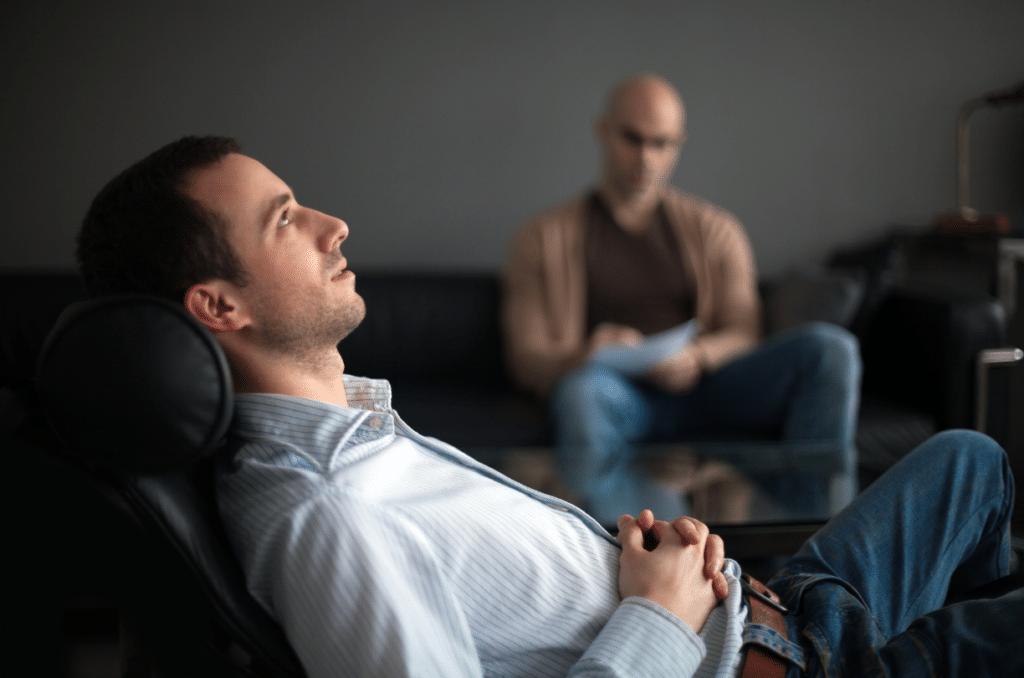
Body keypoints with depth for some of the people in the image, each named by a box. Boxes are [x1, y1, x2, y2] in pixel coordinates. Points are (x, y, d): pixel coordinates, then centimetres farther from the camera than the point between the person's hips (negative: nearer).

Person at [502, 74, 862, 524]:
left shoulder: (714, 230, 20)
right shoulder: (545, 239, 13)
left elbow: (744, 334, 10)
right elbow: (525, 358, 4)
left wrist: (696, 357, -15)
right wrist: (584, 355, -20)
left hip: (700, 387, 3)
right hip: (618, 394, -2)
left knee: (831, 349, -22)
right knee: (582, 391, -40)